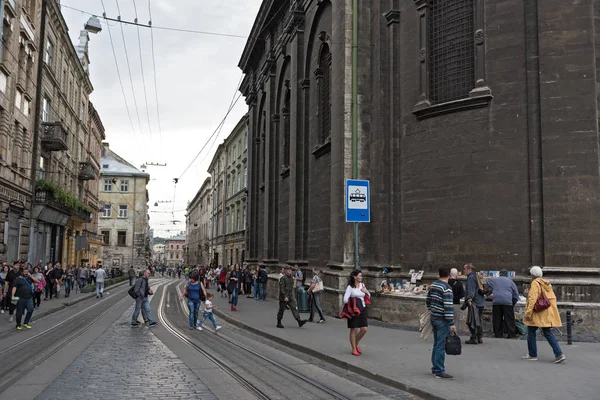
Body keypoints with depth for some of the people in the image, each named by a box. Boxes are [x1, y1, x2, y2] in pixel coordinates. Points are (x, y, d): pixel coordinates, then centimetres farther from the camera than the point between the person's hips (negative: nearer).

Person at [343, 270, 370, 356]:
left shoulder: (362, 285, 9)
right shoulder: (350, 287, -9)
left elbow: (369, 296, 19)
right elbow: (345, 300, -14)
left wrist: (366, 291, 0)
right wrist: (353, 301, -8)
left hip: (362, 309, 6)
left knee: (364, 329, 1)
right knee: (354, 329, 2)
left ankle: (356, 344, 24)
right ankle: (354, 349, 14)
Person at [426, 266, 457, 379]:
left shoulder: (433, 285, 8)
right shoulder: (446, 288, -17)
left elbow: (428, 301, 18)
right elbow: (448, 307, -20)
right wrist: (451, 324, -18)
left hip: (434, 318, 8)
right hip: (442, 320, -8)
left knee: (436, 344, 16)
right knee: (441, 346, -4)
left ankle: (435, 368, 24)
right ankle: (439, 371, -1)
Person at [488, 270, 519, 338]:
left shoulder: (493, 280, 18)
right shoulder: (510, 281, 15)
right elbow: (516, 294, 18)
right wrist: (513, 303, 27)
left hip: (496, 302, 1)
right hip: (507, 302, -1)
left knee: (497, 319, 7)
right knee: (509, 319, 2)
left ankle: (498, 334, 9)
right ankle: (511, 334, 1)